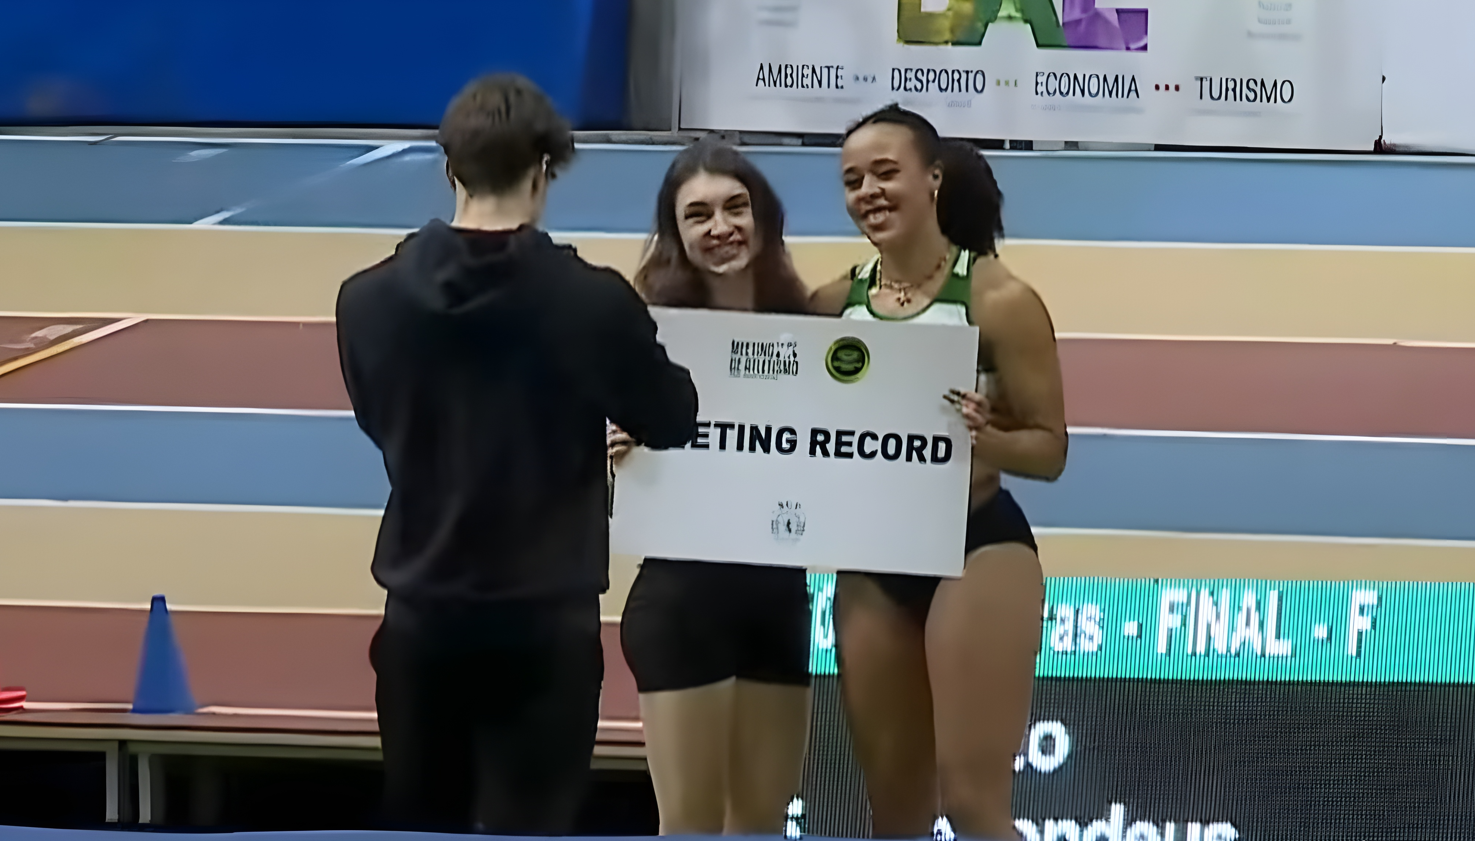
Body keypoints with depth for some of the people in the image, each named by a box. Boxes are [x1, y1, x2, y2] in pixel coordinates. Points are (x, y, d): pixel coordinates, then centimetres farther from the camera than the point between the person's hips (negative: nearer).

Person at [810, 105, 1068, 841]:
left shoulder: (999, 300, -8)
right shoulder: (833, 304, 5)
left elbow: (1049, 448, -6)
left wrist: (988, 439, -27)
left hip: (978, 551, -5)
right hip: (871, 564, 6)